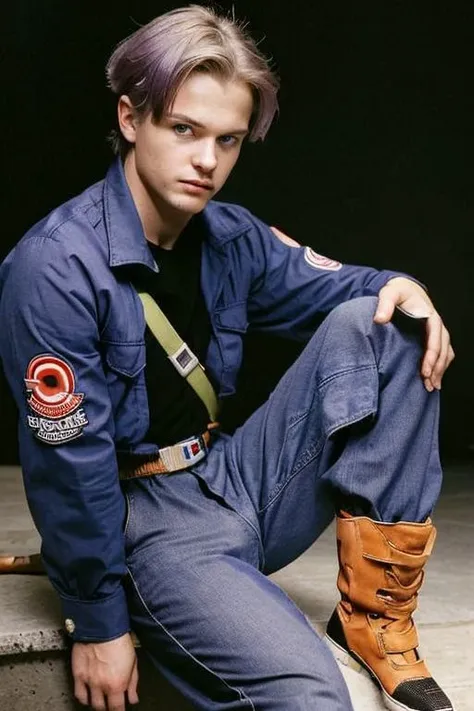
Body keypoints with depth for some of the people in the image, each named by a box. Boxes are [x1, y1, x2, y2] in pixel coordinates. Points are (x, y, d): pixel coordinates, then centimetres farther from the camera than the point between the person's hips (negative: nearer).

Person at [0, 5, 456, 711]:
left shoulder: (231, 236, 2)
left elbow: (326, 285, 16)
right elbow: (68, 466, -17)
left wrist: (398, 286, -8)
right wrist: (99, 624, -11)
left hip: (238, 478, 9)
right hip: (149, 516, -8)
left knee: (373, 323, -9)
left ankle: (375, 617, -8)